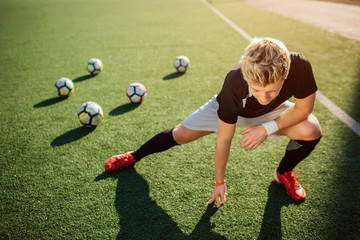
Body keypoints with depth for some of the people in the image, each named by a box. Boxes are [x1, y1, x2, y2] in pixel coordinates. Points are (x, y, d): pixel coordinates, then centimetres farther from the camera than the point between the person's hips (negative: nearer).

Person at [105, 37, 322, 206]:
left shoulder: (299, 67, -41)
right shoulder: (234, 86, -43)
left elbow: (303, 108, -21)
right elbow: (223, 140, -30)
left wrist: (267, 128, -32)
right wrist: (219, 182, -18)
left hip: (268, 113, 2)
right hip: (229, 108, -1)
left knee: (311, 131, -20)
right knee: (180, 134, 0)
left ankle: (284, 173, 11)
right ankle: (134, 157, 28)